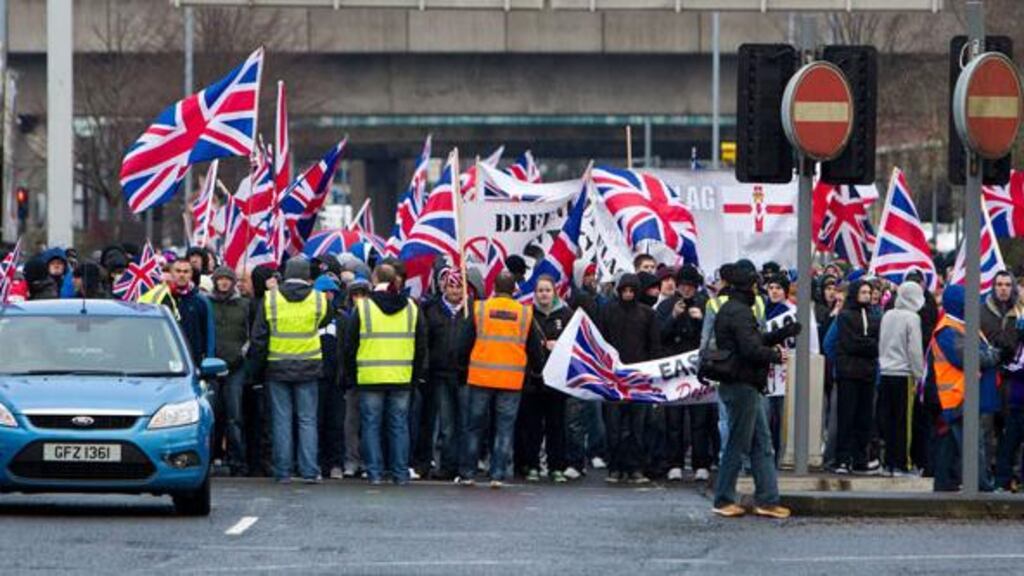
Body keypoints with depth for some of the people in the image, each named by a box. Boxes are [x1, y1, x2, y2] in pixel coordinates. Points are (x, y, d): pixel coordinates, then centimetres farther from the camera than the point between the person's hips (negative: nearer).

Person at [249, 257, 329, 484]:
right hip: (308, 368, 0)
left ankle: (282, 471, 4)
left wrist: (260, 364, 8)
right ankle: (309, 471, 0)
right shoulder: (318, 299, -4)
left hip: (278, 368, 0)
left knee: (281, 420, 5)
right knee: (307, 420, 5)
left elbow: (259, 336, -2)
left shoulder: (270, 299, -5)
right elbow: (324, 321, 13)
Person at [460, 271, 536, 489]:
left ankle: (467, 473, 10)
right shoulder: (525, 313, 1)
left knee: (475, 426, 8)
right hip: (512, 380, 0)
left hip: (481, 377, 0)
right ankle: (498, 475, 0)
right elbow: (534, 347, 8)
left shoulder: (479, 308, -2)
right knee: (505, 428, 5)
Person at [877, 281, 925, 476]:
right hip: (904, 373, -5)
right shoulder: (912, 318, -9)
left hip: (886, 373, 5)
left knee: (888, 420, 9)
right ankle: (900, 464, -3)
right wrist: (919, 376, -4)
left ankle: (889, 462, 12)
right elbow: (915, 350, -10)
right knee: (903, 421, -1)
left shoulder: (887, 316, 7)